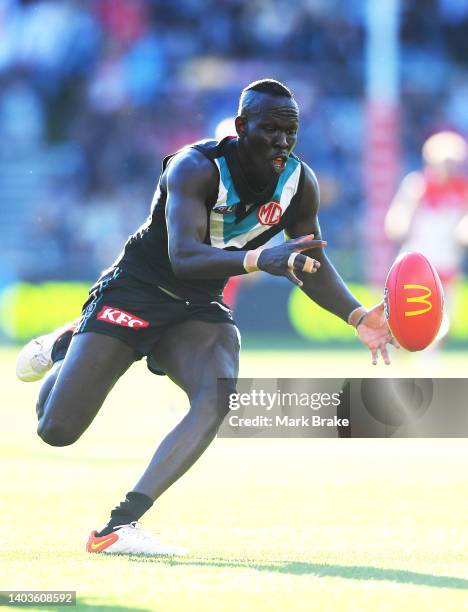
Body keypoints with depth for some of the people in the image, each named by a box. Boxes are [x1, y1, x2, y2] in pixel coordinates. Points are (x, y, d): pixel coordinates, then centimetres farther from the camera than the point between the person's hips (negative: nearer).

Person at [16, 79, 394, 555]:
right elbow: (184, 257, -40)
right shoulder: (195, 169, -26)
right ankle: (62, 347, 30)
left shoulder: (299, 182, -8)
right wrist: (258, 259, -55)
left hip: (199, 310, 5)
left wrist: (357, 317, -13)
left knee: (218, 398, -27)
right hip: (133, 295, -5)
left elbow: (312, 266, 4)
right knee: (58, 430, -7)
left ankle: (119, 526, -27)